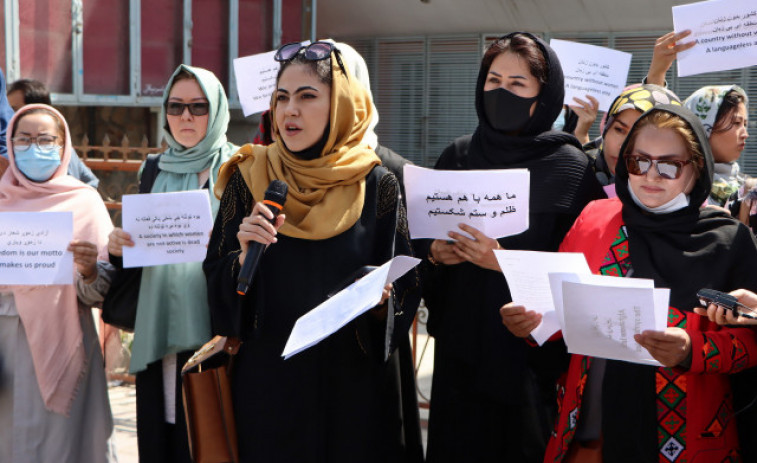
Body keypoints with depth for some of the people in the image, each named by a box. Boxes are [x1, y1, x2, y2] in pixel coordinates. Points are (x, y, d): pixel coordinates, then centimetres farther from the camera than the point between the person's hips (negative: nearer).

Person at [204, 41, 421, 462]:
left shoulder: (378, 185, -4)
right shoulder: (247, 178, -1)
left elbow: (408, 287, 0)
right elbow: (216, 282, 0)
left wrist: (382, 298, -20)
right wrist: (244, 256, -19)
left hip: (354, 383, 0)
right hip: (267, 379, 1)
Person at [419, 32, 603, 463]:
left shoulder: (573, 168, -7)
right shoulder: (458, 156, 7)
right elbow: (425, 239, 16)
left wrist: (508, 263, -20)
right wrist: (435, 252, -5)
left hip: (533, 352, -4)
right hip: (461, 347, 4)